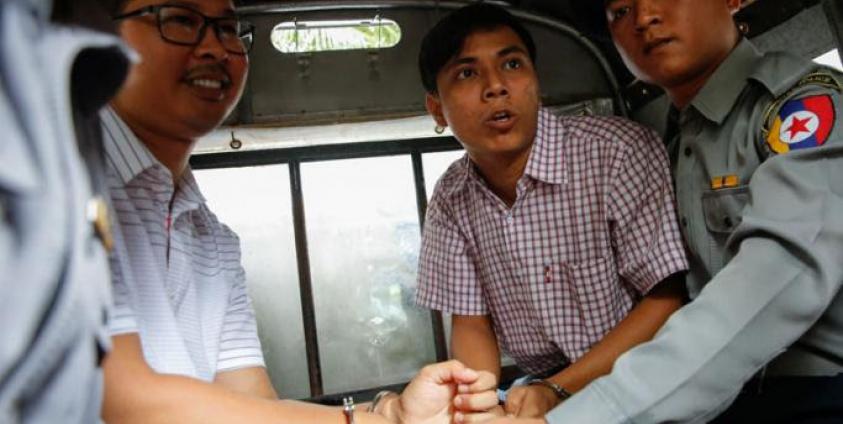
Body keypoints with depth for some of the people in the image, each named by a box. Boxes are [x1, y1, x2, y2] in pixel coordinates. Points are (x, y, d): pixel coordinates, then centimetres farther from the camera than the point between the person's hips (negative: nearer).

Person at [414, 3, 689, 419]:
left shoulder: (621, 152, -17)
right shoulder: (450, 199, -2)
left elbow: (665, 302, -14)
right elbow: (471, 324, 2)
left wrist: (557, 391, -21)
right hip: (537, 389, 3)